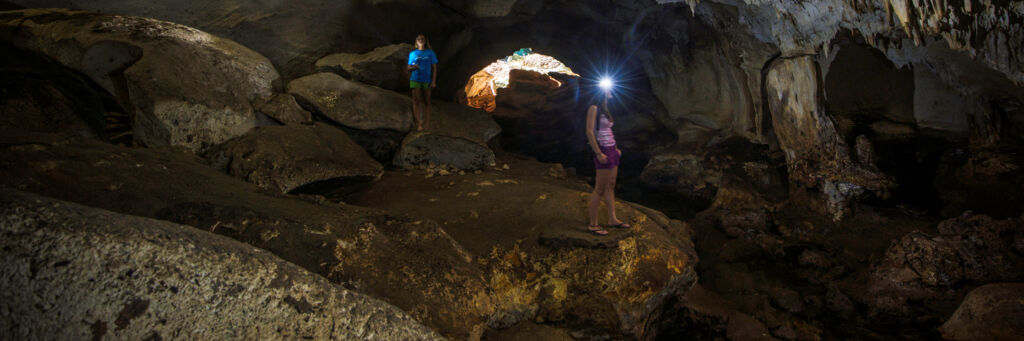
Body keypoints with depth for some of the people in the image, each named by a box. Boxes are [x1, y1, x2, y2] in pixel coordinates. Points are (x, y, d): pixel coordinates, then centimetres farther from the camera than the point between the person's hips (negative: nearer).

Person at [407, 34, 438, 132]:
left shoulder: (430, 53, 7)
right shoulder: (413, 54, 10)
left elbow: (434, 68, 5)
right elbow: (409, 68, 12)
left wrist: (433, 81, -2)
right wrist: (413, 67, -12)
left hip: (426, 80, 0)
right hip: (415, 79, 0)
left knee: (426, 102, 5)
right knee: (416, 101, -8)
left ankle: (427, 122, 11)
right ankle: (418, 124, -11)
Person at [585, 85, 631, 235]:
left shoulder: (604, 109, 16)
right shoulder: (594, 108, -11)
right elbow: (589, 132, -17)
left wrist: (615, 149, 15)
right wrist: (598, 153, -21)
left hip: (611, 150, 9)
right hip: (603, 151, -9)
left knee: (610, 186, 13)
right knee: (600, 189, -6)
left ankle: (612, 219, 21)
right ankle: (593, 224, 0)